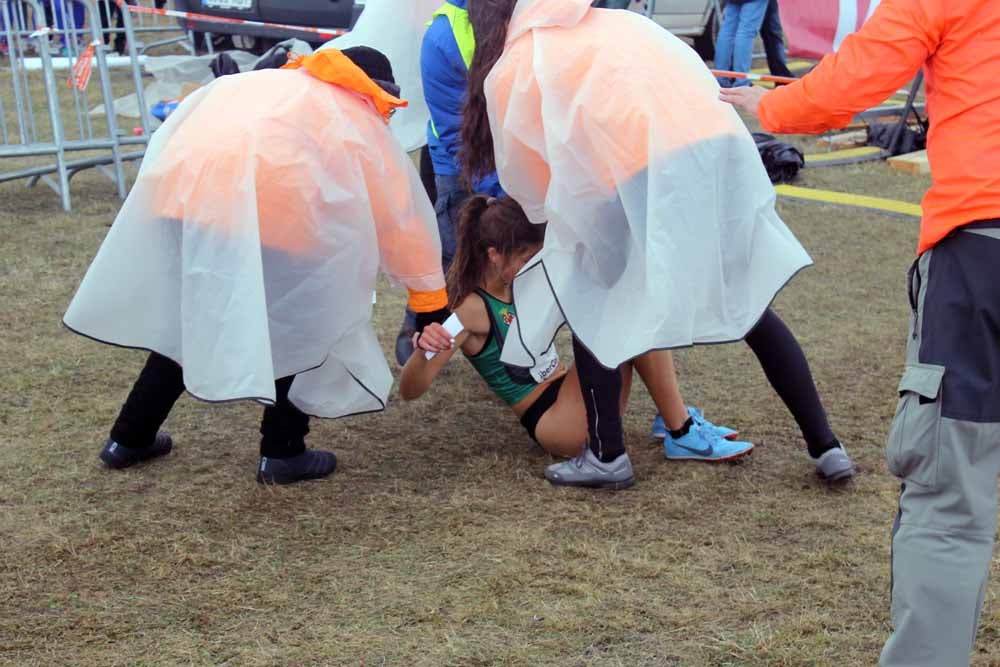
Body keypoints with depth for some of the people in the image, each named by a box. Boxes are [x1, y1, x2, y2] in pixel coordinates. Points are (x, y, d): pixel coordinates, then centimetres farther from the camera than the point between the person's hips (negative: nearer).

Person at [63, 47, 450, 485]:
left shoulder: (268, 84, 35)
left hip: (176, 188, 5)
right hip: (268, 203, -5)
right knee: (299, 322, 17)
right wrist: (433, 306, 28)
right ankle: (283, 452, 20)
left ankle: (129, 438, 35)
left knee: (188, 316, 24)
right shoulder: (360, 124, 23)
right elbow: (404, 219, 23)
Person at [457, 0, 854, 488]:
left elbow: (526, 182, 22)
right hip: (722, 143, 5)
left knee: (587, 304, 18)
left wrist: (561, 212, 43)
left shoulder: (509, 71, 16)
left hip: (648, 174, -5)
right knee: (749, 300, 19)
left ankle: (607, 455, 21)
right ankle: (825, 447, 23)